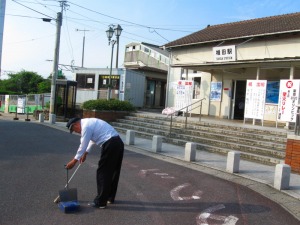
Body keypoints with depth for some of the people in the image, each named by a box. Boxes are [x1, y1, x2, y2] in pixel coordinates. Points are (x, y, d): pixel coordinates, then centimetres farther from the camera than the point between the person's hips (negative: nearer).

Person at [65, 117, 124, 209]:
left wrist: (74, 161, 4)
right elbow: (92, 139, 35)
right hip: (119, 142, 10)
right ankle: (110, 198, 31)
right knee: (114, 171, 18)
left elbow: (83, 146, -6)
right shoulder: (89, 122, 22)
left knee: (103, 173, -1)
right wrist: (85, 153, 42)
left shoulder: (86, 126, -8)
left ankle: (100, 202, 7)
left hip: (110, 145, -10)